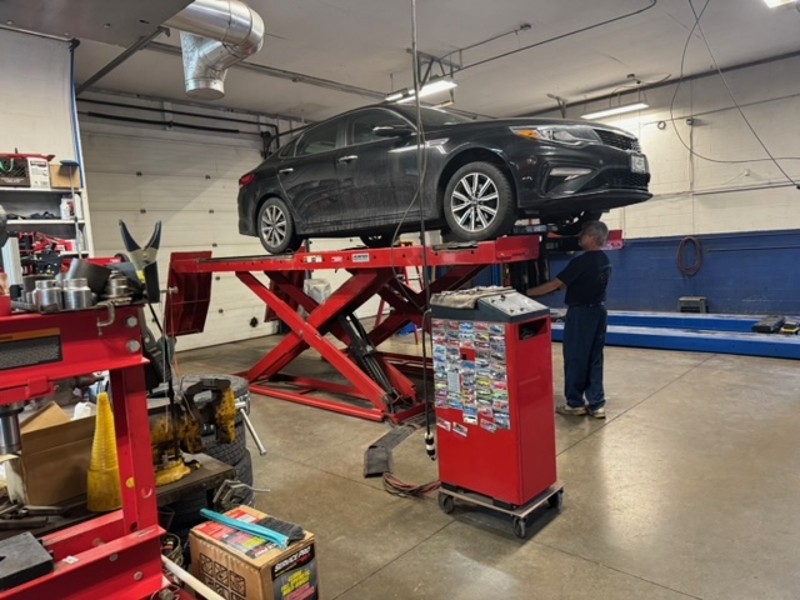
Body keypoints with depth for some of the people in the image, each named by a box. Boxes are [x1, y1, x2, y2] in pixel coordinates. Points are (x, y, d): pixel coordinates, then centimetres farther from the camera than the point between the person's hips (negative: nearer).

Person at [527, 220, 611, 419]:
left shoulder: (582, 261, -19)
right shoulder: (605, 261, 9)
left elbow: (555, 284, -18)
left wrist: (527, 293, -11)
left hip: (581, 313, -8)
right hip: (598, 311, 9)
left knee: (575, 359, 3)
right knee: (594, 359, 11)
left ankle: (575, 403, 12)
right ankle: (597, 405, 13)